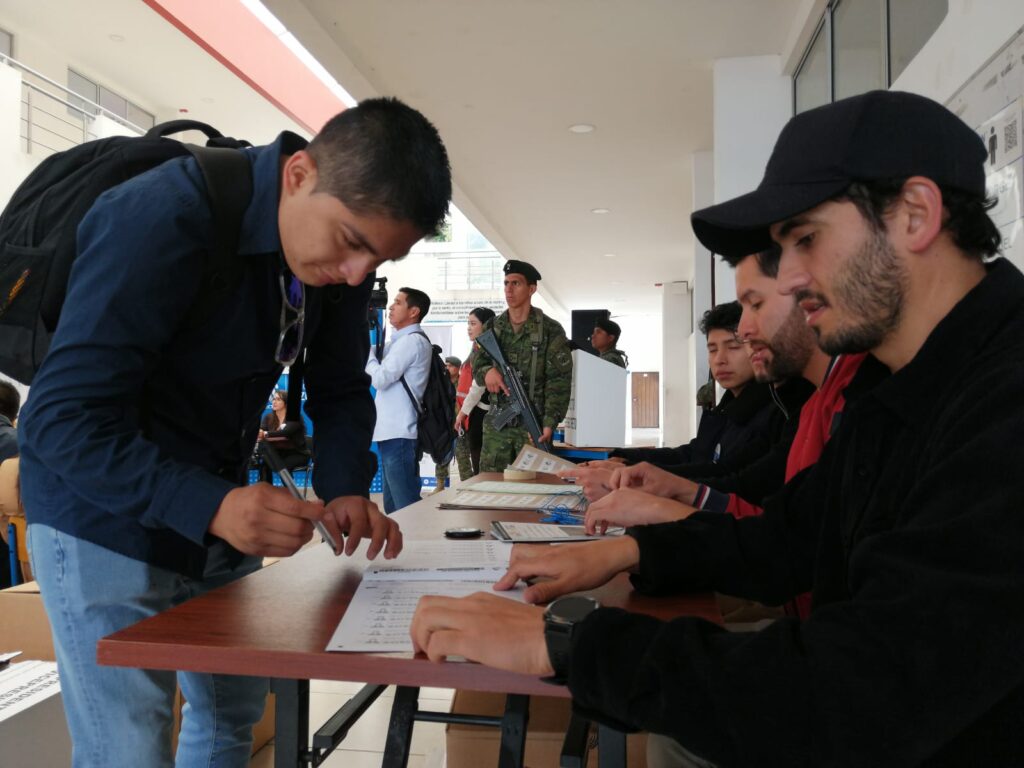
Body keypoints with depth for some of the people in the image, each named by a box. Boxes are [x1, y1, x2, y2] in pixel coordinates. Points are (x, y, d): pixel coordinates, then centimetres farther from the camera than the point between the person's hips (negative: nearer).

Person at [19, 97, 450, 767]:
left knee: (237, 713, 20)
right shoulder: (160, 218, -27)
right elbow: (62, 422, -28)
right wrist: (210, 507, -38)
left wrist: (346, 490, -14)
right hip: (109, 518, -7)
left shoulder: (341, 243, -6)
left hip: (219, 511, 7)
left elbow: (340, 389, 4)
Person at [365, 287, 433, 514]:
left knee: (406, 506, -9)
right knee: (393, 505, 15)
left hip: (399, 435, -10)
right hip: (391, 433, 10)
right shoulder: (400, 341, 20)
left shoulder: (413, 341, -10)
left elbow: (379, 378, -16)